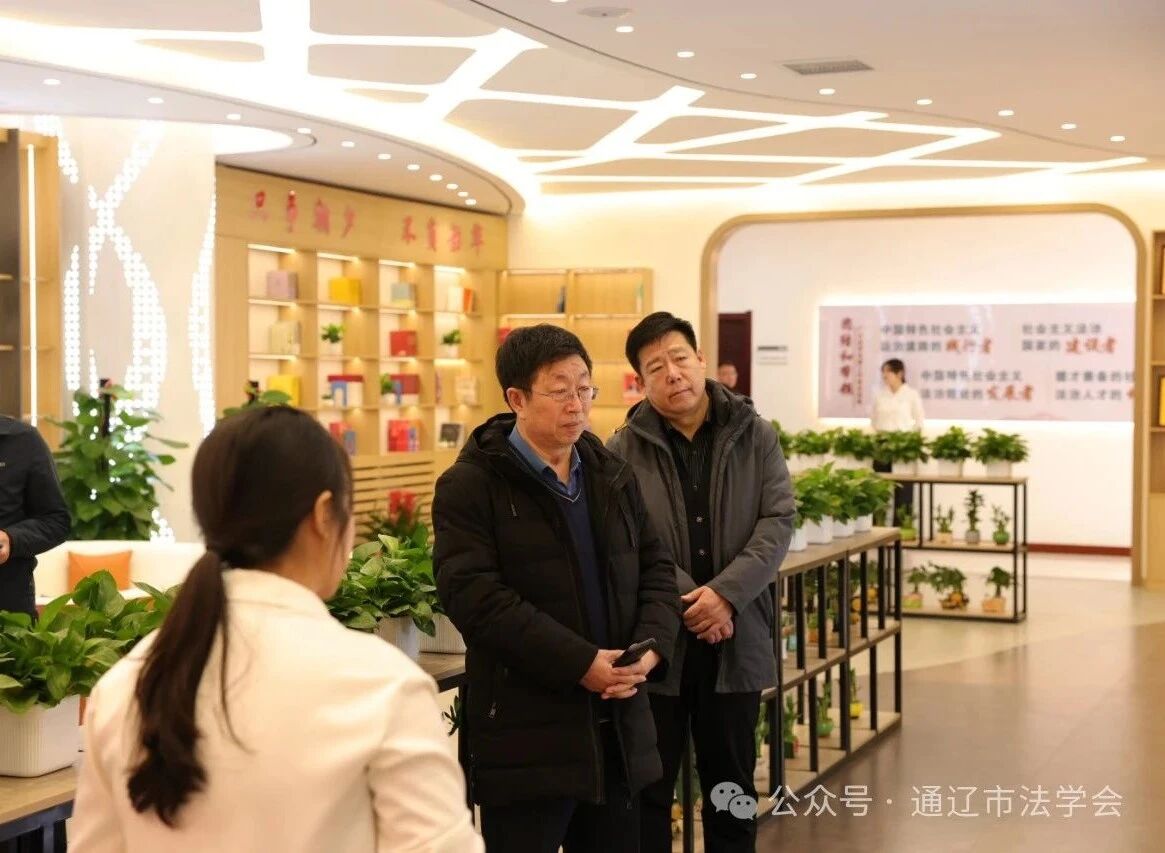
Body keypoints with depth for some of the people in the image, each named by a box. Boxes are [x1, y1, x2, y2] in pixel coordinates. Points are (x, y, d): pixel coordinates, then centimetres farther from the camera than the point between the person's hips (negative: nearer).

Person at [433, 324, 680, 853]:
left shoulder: (614, 478, 13)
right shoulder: (470, 485, -8)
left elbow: (657, 571, 13)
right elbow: (475, 595, -19)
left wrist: (650, 649, -8)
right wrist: (580, 663, -22)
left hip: (617, 727, 6)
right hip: (526, 735, -6)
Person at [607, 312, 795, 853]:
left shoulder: (755, 436, 2)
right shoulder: (623, 451, -4)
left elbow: (778, 521, -4)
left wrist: (726, 593, -16)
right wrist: (688, 601, -17)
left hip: (736, 639, 2)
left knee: (732, 783, 15)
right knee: (648, 785, 7)